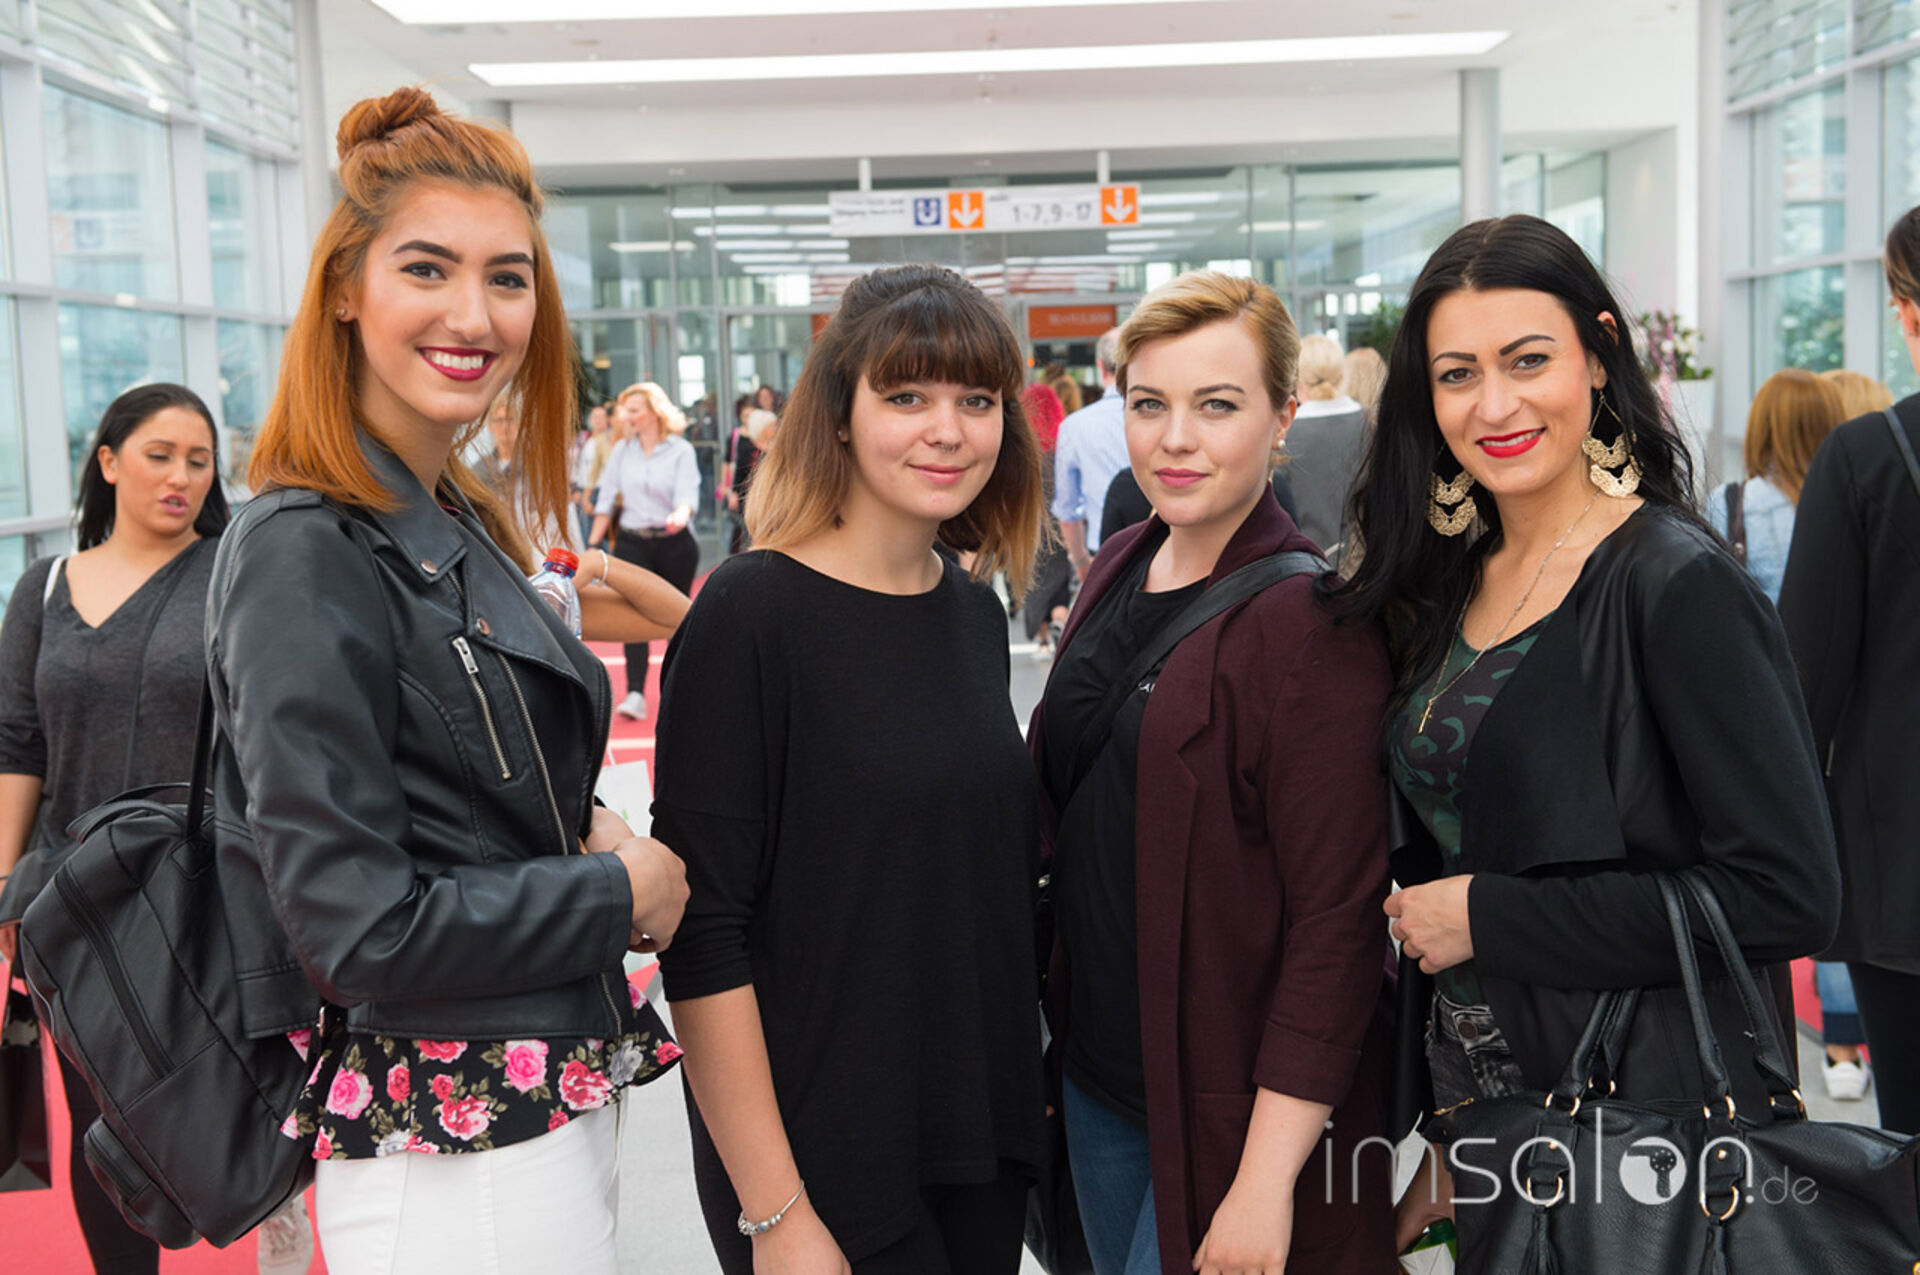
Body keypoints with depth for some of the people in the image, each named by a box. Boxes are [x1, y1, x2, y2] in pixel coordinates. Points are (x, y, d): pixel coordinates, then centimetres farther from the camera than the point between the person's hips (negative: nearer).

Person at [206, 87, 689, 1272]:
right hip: (454, 1163, -8)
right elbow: (358, 924, -22)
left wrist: (585, 834, -2)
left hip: (558, 1108, 8)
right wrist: (619, 892, -12)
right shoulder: (306, 555, -18)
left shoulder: (463, 527, 8)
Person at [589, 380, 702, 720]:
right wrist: (593, 543, 5)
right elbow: (607, 498, 10)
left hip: (675, 543, -2)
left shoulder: (681, 450, -2)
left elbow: (688, 495, -13)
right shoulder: (622, 450, 8)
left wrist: (680, 514, -36)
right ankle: (635, 694, -14)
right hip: (632, 543, 2)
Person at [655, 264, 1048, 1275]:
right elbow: (702, 935, -17)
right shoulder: (752, 613, -15)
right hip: (823, 1160, -6)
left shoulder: (975, 611, 4)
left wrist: (1020, 1099, 10)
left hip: (986, 1133, 6)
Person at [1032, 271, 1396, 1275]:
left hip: (1240, 1103, -7)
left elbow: (1338, 917, -20)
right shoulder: (1119, 571, 4)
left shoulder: (1312, 616, -18)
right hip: (1101, 1075, 7)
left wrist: (1266, 1179, -21)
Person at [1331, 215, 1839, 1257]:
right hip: (1479, 1099, 6)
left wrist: (1491, 917, -17)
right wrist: (1448, 1133, 8)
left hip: (1639, 1115, -6)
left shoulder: (1678, 584, -16)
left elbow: (1786, 894, -21)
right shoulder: (1451, 579, 4)